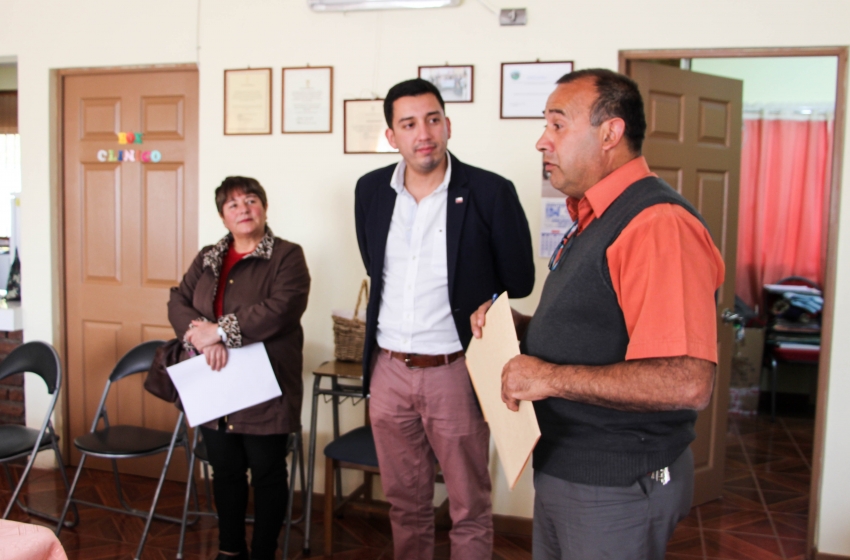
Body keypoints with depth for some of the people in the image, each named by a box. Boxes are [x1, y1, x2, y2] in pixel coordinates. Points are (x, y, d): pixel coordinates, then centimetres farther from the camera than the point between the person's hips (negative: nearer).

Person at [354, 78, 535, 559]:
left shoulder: (491, 192, -11)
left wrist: (469, 306, 1)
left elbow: (519, 281, -2)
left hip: (456, 371, -4)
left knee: (470, 510, 10)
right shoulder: (371, 190, 3)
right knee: (405, 503, 20)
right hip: (389, 370, 4)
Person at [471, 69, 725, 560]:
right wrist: (520, 326, 4)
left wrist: (550, 377, -25)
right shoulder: (594, 219, 12)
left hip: (618, 488, -9)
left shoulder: (658, 224, -23)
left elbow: (688, 382, -31)